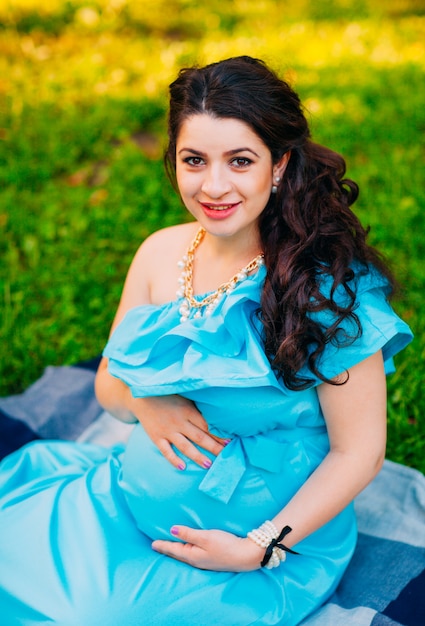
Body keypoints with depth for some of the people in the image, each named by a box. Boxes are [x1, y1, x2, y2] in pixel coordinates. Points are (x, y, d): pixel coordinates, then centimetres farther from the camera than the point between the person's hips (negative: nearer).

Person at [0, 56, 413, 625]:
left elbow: (359, 452, -15)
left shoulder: (327, 285, -20)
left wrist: (258, 549, -19)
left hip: (272, 536, -5)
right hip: (135, 497, 5)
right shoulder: (161, 252, -4)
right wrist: (143, 402, -15)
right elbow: (108, 382, 8)